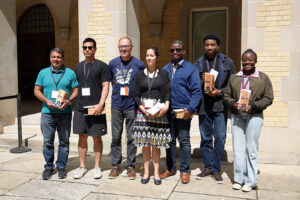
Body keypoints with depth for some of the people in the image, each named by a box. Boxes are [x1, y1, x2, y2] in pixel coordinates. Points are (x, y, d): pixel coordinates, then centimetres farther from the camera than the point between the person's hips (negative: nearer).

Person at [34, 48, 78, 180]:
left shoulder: (70, 73, 6)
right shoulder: (43, 73, 10)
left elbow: (76, 91, 4)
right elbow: (37, 90, 9)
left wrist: (68, 101, -14)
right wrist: (46, 100, -9)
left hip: (65, 113, 0)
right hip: (47, 112, 1)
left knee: (64, 141, 5)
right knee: (47, 141, 4)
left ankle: (61, 166, 18)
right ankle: (49, 167, 18)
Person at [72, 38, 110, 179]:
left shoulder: (101, 66, 0)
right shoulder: (78, 67, 15)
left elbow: (105, 87, -5)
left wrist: (100, 105, -16)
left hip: (96, 108, -4)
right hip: (80, 107, 4)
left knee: (97, 137, 3)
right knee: (82, 137, 8)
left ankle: (97, 167, 15)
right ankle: (82, 166, 19)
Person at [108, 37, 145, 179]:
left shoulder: (139, 64, -2)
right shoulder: (112, 63, 5)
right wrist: (118, 91, 10)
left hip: (132, 105, -2)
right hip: (116, 105, 2)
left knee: (131, 138, 5)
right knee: (116, 137, 6)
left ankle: (131, 165, 18)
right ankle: (115, 166, 17)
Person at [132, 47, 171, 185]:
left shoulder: (164, 74, 8)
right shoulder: (139, 75, 10)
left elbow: (168, 92, 1)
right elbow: (136, 94, 6)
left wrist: (166, 106, -17)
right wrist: (143, 108, -9)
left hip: (159, 111, -1)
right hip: (143, 111, 1)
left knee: (156, 144, 2)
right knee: (145, 143, 3)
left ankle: (156, 172, 12)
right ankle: (146, 172, 14)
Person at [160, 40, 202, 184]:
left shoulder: (191, 69, 0)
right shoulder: (165, 69, 12)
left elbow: (196, 91, -4)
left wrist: (190, 109, -15)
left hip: (183, 111, -4)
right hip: (168, 111, 4)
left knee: (184, 141, 4)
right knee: (170, 140, 12)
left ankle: (184, 171, 16)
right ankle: (170, 168, 25)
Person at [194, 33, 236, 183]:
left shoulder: (228, 63, 5)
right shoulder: (198, 64, 9)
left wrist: (219, 92, -11)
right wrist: (202, 81, -10)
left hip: (220, 105, -1)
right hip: (204, 106, 2)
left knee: (220, 138, -1)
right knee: (205, 138, 9)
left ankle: (216, 169, 14)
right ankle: (208, 167, 23)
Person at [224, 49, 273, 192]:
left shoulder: (263, 78, 2)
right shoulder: (234, 77, 10)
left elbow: (268, 98, -1)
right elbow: (227, 95, 12)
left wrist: (253, 106, -14)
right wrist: (233, 103, -9)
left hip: (254, 117, -2)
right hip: (237, 116, 2)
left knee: (251, 149, 3)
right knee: (238, 149, 4)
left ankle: (250, 181, 16)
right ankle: (239, 179, 18)